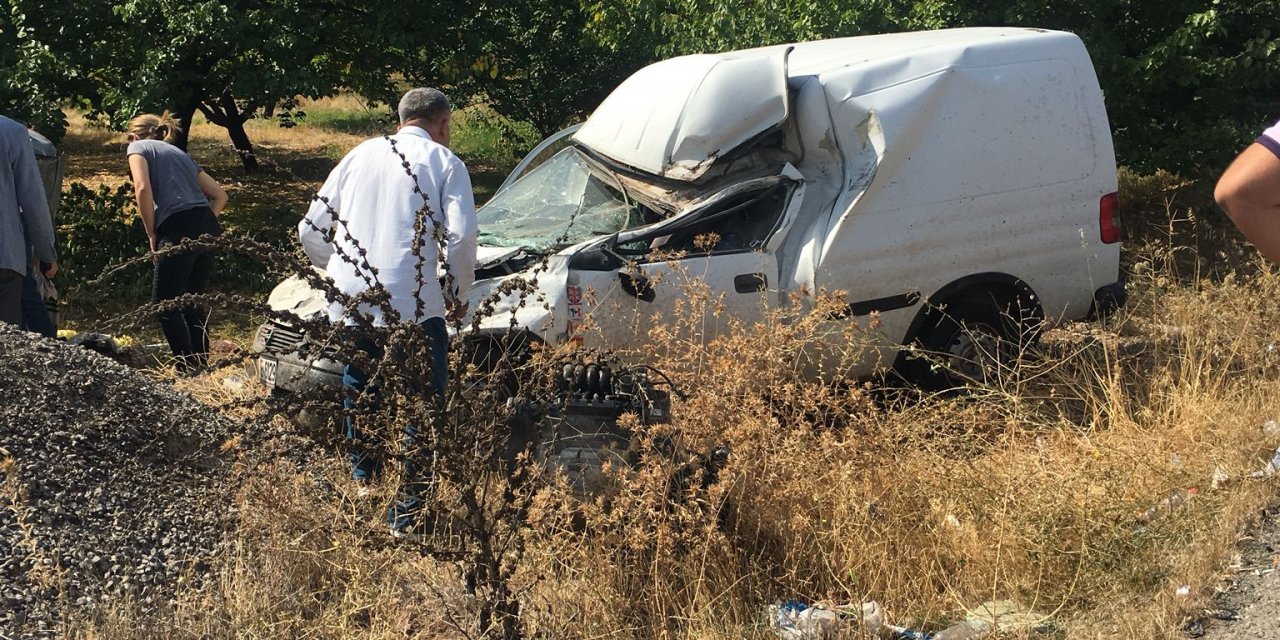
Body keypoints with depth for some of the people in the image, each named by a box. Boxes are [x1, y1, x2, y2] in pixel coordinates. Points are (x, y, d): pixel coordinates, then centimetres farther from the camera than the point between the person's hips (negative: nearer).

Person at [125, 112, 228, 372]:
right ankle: (202, 366, 19)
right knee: (192, 302, 18)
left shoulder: (138, 147, 13)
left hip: (179, 230, -7)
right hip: (209, 228, 7)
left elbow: (143, 188, -7)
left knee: (165, 304, 3)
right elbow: (220, 196, 25)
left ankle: (189, 370, -1)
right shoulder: (180, 153, 31)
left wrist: (152, 234, 0)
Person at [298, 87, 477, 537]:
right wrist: (458, 293, 5)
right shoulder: (445, 163, 4)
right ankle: (407, 515, 7)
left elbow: (311, 230, 16)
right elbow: (461, 236, -10)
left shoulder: (360, 155, 17)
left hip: (349, 305, 5)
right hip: (412, 307, -5)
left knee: (359, 398, 24)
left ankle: (364, 486, 37)